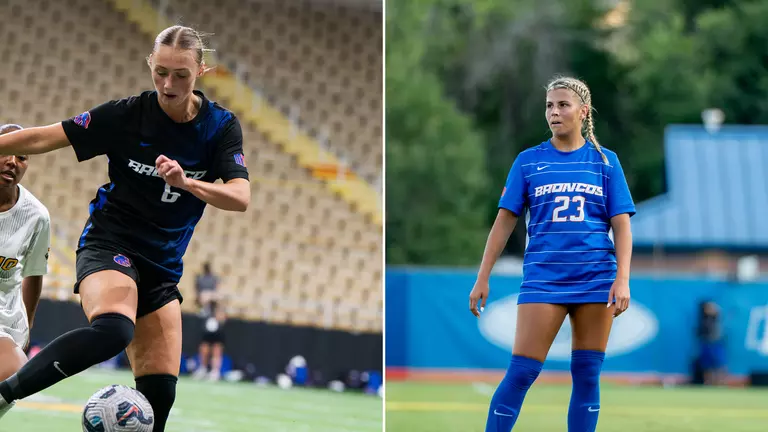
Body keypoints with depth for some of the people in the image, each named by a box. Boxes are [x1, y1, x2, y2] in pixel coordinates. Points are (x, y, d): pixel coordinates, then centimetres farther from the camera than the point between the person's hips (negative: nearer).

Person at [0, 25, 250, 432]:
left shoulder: (222, 127, -3)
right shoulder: (127, 114, -10)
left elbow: (240, 197, -15)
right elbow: (43, 138, -6)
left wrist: (186, 182, -32)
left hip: (162, 268, 4)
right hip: (109, 246, -4)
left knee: (159, 392, -3)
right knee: (114, 329, -36)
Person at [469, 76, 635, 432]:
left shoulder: (605, 161, 7)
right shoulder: (528, 161, 6)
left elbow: (621, 225, 4)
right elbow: (504, 222, 6)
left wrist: (622, 278, -9)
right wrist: (482, 279, 1)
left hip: (596, 278, 1)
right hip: (542, 278, -1)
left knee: (587, 374, 3)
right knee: (521, 372, -7)